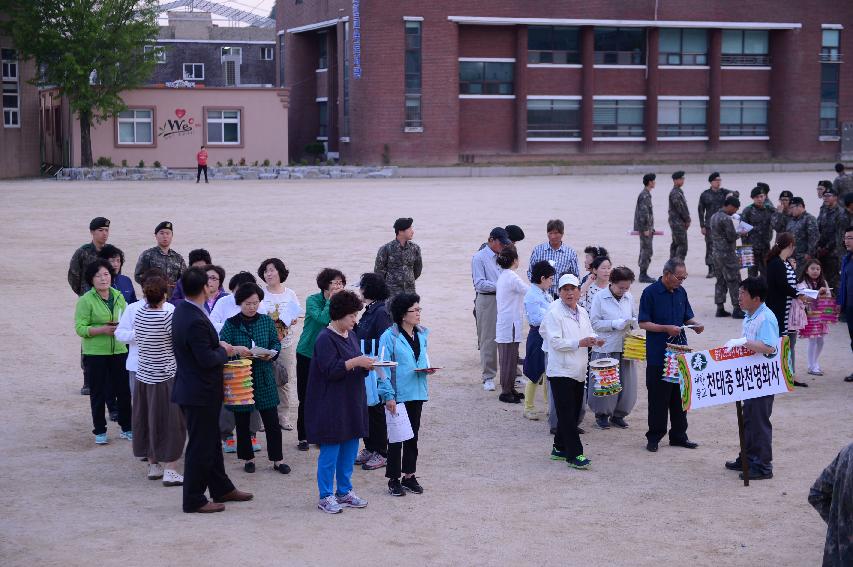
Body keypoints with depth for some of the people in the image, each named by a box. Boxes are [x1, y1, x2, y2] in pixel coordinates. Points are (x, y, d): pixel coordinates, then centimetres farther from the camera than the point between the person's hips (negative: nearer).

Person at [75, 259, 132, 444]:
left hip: (119, 351, 4)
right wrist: (102, 330, -23)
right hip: (95, 353, -4)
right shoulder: (86, 300, -8)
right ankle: (100, 431, 17)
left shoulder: (118, 296, 7)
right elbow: (80, 328, -12)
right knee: (98, 394, 5)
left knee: (124, 391, 6)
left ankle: (126, 428, 21)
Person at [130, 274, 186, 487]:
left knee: (148, 420, 15)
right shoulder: (168, 316, -18)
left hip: (143, 375, 6)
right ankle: (170, 471, 0)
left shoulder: (138, 314, 0)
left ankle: (153, 466, 24)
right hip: (165, 376, -6)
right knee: (170, 423, 1)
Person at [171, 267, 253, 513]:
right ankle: (194, 500, 12)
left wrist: (227, 348, 13)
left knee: (211, 441, 20)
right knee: (200, 446, 2)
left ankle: (222, 488, 33)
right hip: (200, 394, -10)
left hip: (192, 389, 10)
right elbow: (207, 359, -26)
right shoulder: (196, 321, -27)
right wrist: (224, 351, -7)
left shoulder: (181, 310, 4)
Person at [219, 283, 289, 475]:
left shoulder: (267, 321, 3)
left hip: (264, 379, 2)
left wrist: (271, 354, -14)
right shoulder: (231, 324, -5)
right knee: (242, 422, 8)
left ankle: (277, 459, 13)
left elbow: (276, 343, 7)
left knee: (272, 421, 2)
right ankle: (248, 458, 24)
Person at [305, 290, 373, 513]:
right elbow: (330, 370, -21)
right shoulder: (325, 339, -15)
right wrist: (356, 362, -24)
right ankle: (326, 497, 8)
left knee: (350, 449, 12)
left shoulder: (350, 335, 11)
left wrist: (366, 365, 1)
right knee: (330, 451, -2)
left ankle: (344, 492, 24)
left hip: (352, 403, 8)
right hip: (332, 405, -8)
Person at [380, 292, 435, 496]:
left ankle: (409, 476, 24)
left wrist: (428, 369, -2)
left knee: (413, 435, 13)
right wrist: (388, 396, -17)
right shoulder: (389, 336, -13)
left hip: (417, 393, 6)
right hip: (398, 394, -6)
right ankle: (394, 479, 11)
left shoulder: (422, 334, 7)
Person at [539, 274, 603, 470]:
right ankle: (574, 454, -7)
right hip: (561, 371, -8)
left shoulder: (582, 312, 13)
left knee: (573, 413, 12)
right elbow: (555, 342, -17)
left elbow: (588, 333, 22)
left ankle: (559, 449, 24)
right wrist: (580, 343, -22)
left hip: (578, 371, 8)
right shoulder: (554, 313, -11)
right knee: (567, 414, -7)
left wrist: (594, 340, -1)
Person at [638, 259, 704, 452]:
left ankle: (679, 436, 20)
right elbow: (643, 323, -11)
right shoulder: (650, 293, -10)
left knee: (680, 396, 10)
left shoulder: (681, 292, 9)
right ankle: (654, 437, 10)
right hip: (658, 355, -6)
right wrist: (666, 329, -21)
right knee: (658, 398, 0)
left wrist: (695, 325, -3)